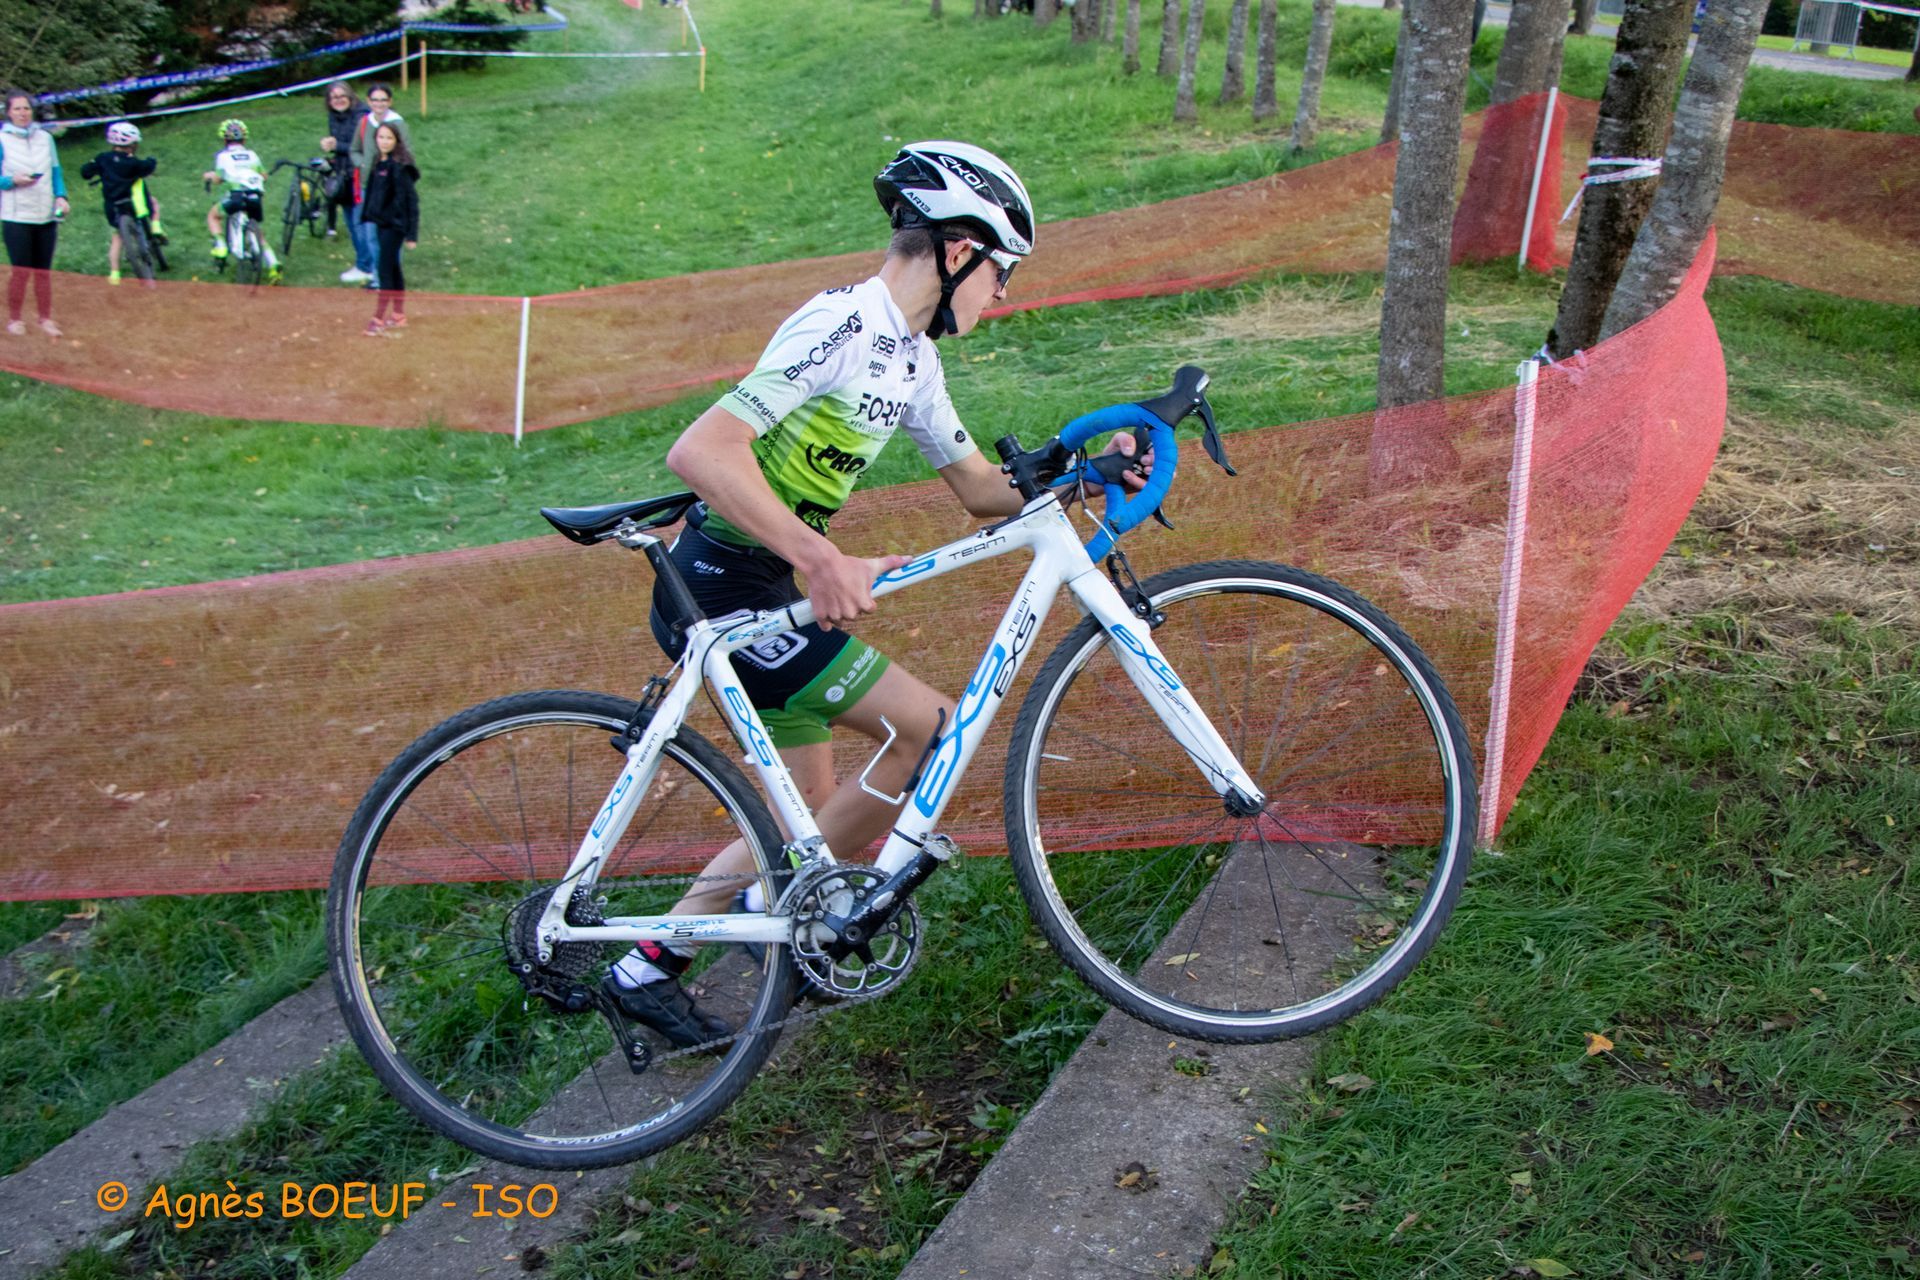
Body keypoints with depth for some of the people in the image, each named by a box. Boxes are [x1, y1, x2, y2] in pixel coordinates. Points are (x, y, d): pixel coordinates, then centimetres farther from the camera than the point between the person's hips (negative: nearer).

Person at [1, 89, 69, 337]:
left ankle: (46, 319, 17)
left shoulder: (45, 138, 9)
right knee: (21, 270, -6)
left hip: (46, 215, 3)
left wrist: (61, 196, -2)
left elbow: (56, 172, 14)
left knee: (43, 271, 7)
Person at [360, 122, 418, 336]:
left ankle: (379, 319, -3)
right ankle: (398, 316, 23)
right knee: (392, 268, 14)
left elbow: (410, 200, -15)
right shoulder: (379, 163, 10)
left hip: (395, 224, -8)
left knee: (386, 269, -7)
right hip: (382, 222, 8)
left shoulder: (399, 166, -14)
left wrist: (411, 234, -18)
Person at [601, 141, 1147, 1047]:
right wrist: (822, 559, -34)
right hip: (721, 590, -10)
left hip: (758, 591, 10)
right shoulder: (842, 326, -20)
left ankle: (646, 969, 24)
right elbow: (699, 452, -29)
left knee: (813, 810, 14)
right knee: (932, 728, -10)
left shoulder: (912, 360, 11)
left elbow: (980, 488, 18)